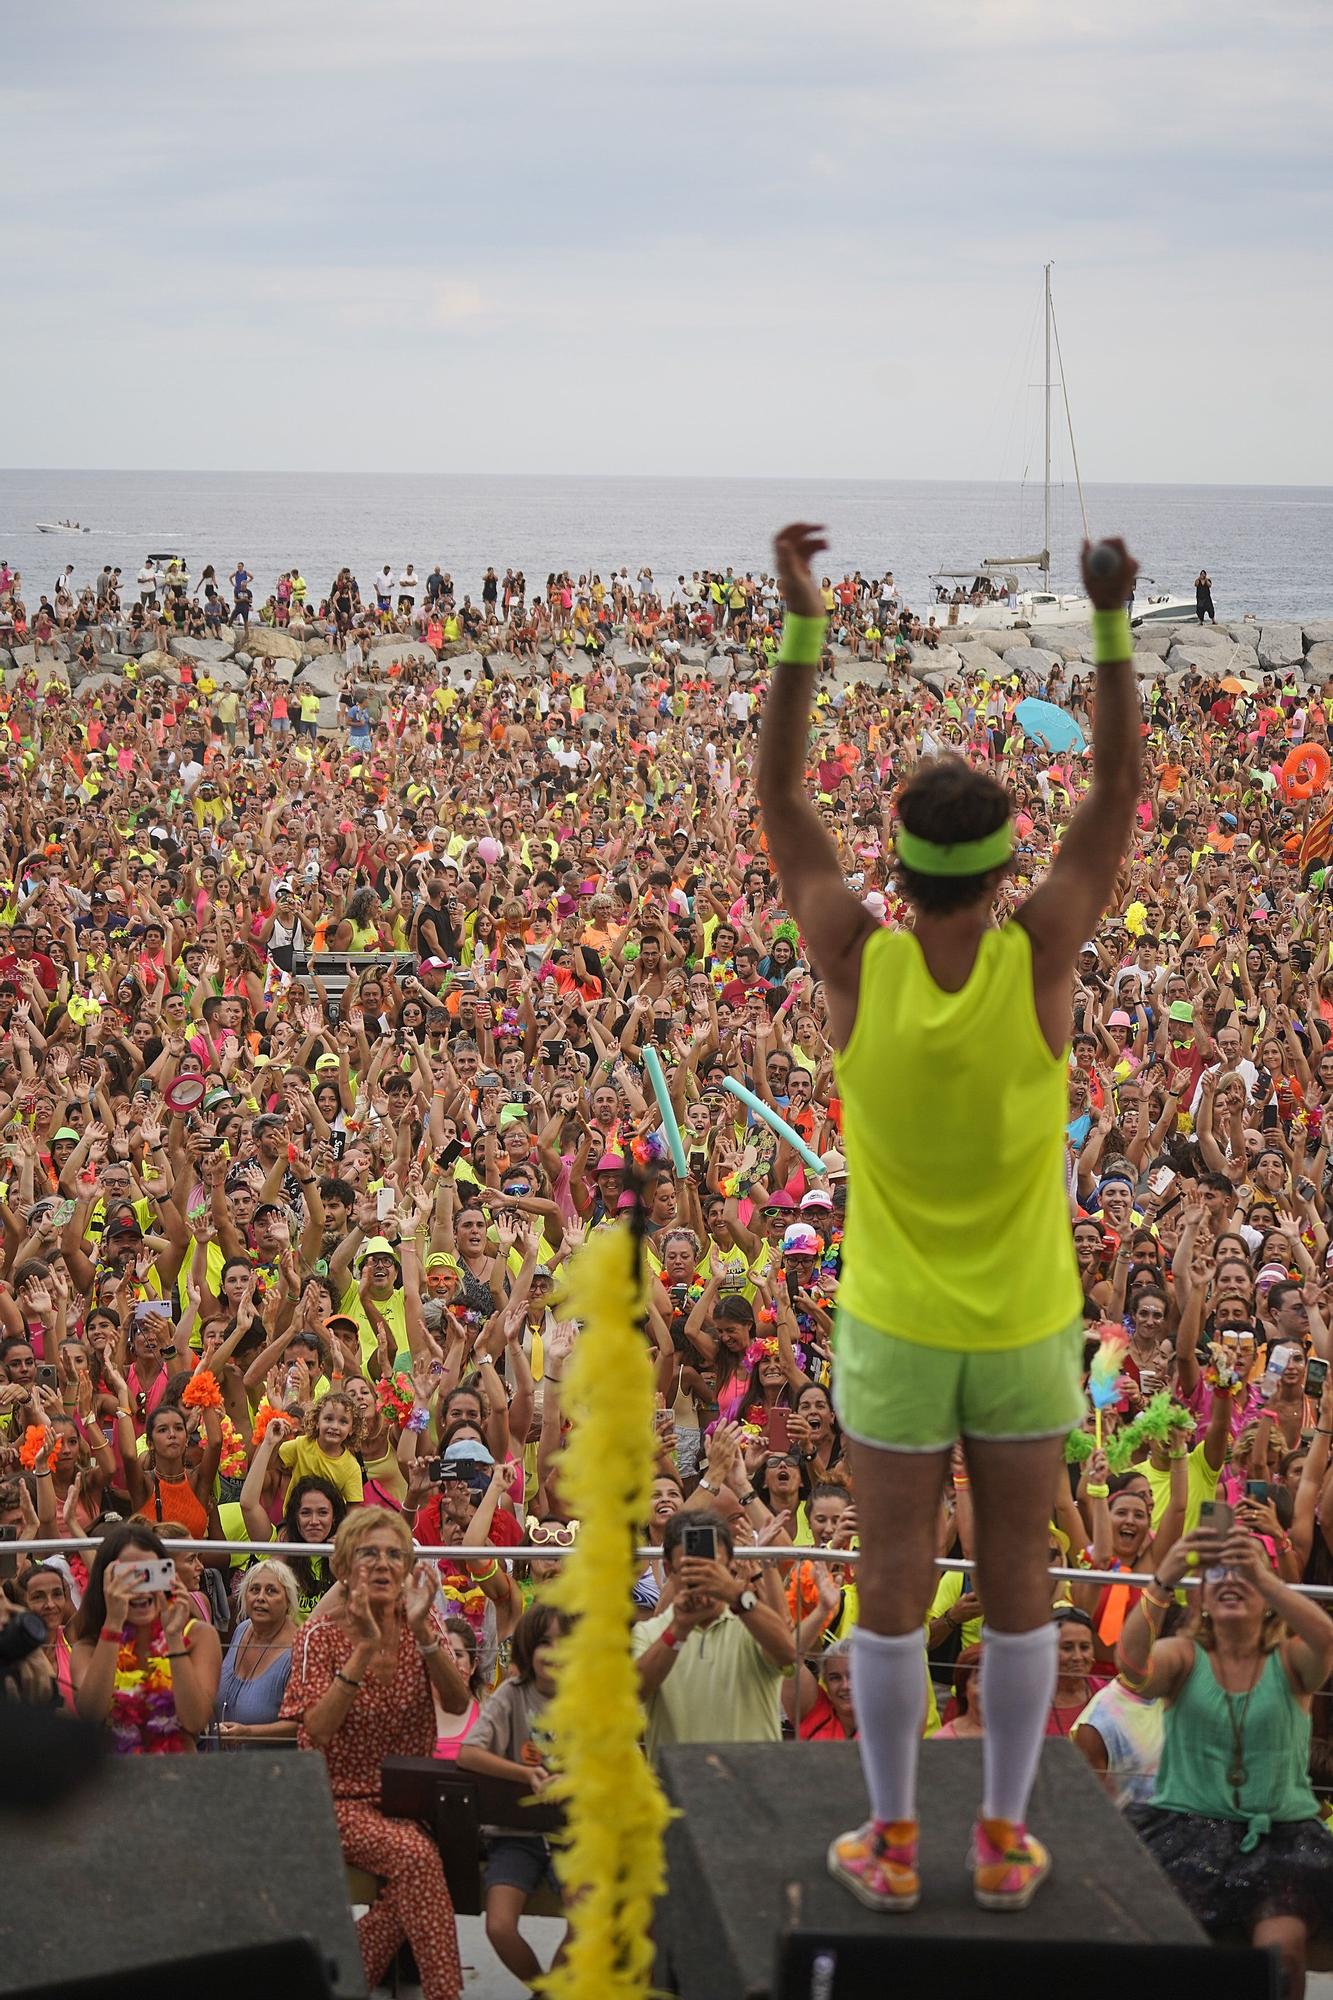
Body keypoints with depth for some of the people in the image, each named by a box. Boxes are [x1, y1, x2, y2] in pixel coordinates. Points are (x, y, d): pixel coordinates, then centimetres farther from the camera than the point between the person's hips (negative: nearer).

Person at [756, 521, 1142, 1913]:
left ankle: (892, 1846, 19)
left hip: (894, 1331, 0)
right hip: (1026, 1330, 1)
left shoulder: (855, 961, -19)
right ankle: (1004, 1844, 21)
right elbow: (1120, 790, -10)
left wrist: (804, 622, -14)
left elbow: (777, 797, -11)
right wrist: (1113, 623, -14)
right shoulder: (1040, 958, -19)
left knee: (892, 1588, 10)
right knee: (1018, 1588, 12)